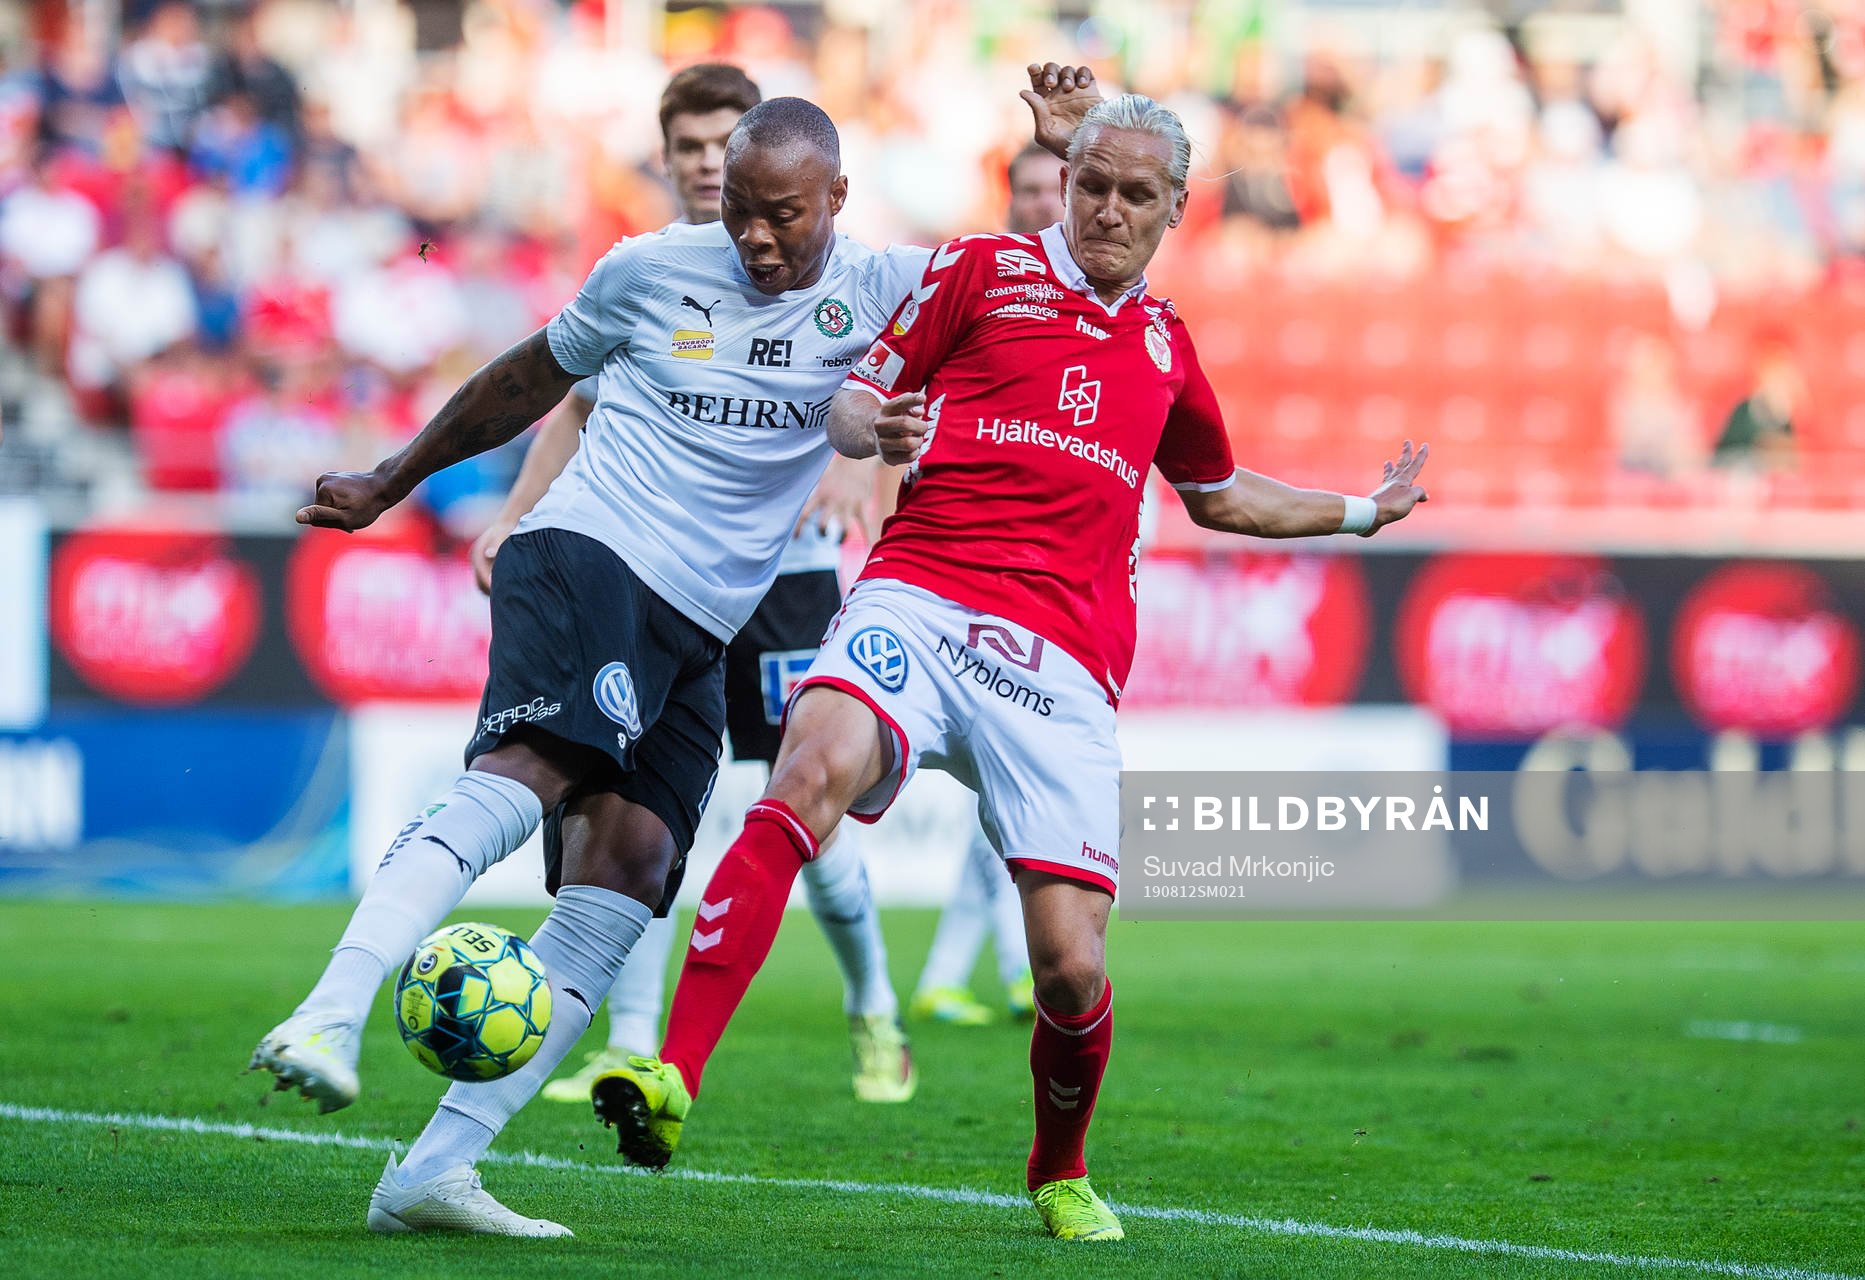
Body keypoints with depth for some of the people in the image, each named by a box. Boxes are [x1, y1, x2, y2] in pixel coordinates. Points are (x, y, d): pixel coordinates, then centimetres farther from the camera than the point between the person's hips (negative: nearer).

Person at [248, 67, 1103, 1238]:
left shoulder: (878, 295, 9)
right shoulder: (653, 270, 5)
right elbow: (530, 382, 20)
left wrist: (1068, 151, -7)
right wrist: (389, 485, 27)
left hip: (695, 635, 4)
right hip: (588, 557, -4)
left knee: (628, 870, -10)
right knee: (532, 767, -31)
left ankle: (436, 1169, -14)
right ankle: (327, 1020, -45)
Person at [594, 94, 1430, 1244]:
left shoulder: (1165, 343, 24)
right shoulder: (984, 271, 13)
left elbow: (1219, 495, 41)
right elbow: (851, 400, 12)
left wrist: (1361, 512, 42)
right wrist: (872, 427, -10)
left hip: (1061, 670, 3)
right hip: (919, 604, -3)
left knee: (1072, 966, -8)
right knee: (812, 772, -35)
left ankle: (1061, 1175, 24)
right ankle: (672, 1081, -39)